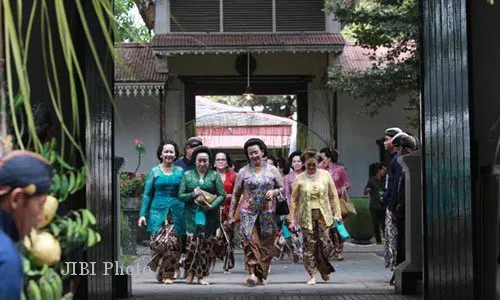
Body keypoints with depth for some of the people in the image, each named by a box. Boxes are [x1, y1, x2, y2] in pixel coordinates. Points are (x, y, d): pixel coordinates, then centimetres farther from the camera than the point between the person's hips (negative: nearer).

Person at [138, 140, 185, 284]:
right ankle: (167, 273, 7)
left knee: (173, 242, -5)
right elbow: (147, 194, 7)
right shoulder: (154, 171, 8)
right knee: (158, 242, -11)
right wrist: (143, 214, 0)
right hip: (158, 211, 0)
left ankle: (168, 274, 9)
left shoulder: (180, 172, 9)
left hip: (176, 211, 1)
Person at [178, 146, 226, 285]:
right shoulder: (187, 175, 9)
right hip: (192, 215, -1)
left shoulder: (214, 175, 8)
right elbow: (180, 195, 6)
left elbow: (222, 195, 4)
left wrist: (213, 206, -12)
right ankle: (190, 273, 6)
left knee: (206, 244, 1)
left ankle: (201, 275, 10)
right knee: (192, 242, -10)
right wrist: (193, 195, -12)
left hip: (209, 215, 1)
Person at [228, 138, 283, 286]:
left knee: (266, 246, 2)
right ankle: (252, 273, -25)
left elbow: (283, 188, 12)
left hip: (268, 213, 1)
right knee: (250, 242, -17)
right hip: (248, 212, -1)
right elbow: (235, 195, 9)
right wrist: (231, 214, 6)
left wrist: (274, 191, -10)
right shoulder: (243, 172, 6)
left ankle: (261, 275, 12)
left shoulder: (272, 170, 6)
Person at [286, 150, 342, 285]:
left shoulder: (325, 175, 5)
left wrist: (337, 214, 3)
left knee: (325, 244, -6)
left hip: (323, 214, 0)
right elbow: (294, 200, 5)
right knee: (309, 245, -2)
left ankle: (324, 269, 20)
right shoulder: (299, 178, 2)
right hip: (307, 216, 0)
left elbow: (333, 196, 8)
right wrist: (292, 220, 2)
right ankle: (312, 275, 7)